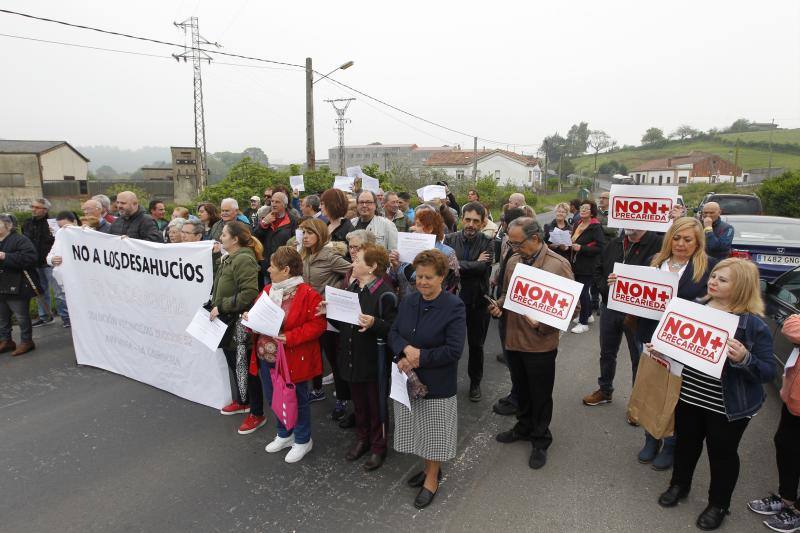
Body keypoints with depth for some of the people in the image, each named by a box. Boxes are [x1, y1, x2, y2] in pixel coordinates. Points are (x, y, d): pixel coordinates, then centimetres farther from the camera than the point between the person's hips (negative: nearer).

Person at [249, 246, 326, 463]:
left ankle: (303, 440, 30)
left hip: (293, 360, -7)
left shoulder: (308, 294, -18)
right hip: (267, 357, 7)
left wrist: (289, 337, -26)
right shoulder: (267, 290, 6)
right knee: (273, 398, 20)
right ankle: (284, 434, 42)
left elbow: (317, 325, -20)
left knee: (297, 400, 9)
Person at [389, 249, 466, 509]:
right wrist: (406, 349, -19)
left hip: (437, 382, -5)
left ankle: (432, 478, 34)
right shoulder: (408, 302, 0)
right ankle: (429, 468, 43)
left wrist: (418, 358, -21)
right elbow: (393, 333, 2)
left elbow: (453, 351, -21)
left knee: (434, 431, 11)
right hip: (409, 379, 5)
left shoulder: (454, 307, -18)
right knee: (418, 427, 19)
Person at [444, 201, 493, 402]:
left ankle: (475, 383, 33)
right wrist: (474, 264, -21)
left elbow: (483, 267, -20)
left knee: (476, 345, 14)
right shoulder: (450, 239, -2)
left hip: (478, 301, 0)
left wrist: (458, 266, -18)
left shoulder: (487, 242, -5)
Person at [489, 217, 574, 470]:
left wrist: (542, 323, -23)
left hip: (540, 343, -5)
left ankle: (540, 441, 30)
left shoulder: (558, 265, -14)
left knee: (540, 395, 11)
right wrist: (498, 306, -3)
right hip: (513, 339, 5)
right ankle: (524, 427, 43)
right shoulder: (513, 261, 4)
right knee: (521, 389, 21)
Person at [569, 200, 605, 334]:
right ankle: (588, 315, 35)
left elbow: (601, 247, -19)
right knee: (583, 291, 18)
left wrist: (581, 248, -23)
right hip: (577, 264, 8)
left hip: (588, 266, -8)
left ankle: (584, 323, 6)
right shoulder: (577, 224, 10)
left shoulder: (595, 227, -13)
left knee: (583, 292, -4)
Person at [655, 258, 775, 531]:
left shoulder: (753, 324, -16)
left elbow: (768, 372, -14)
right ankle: (679, 484, 45)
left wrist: (744, 359, -33)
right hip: (688, 395, 4)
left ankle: (719, 504, 37)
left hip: (727, 406, -4)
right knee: (686, 441, 21)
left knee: (722, 452, 14)